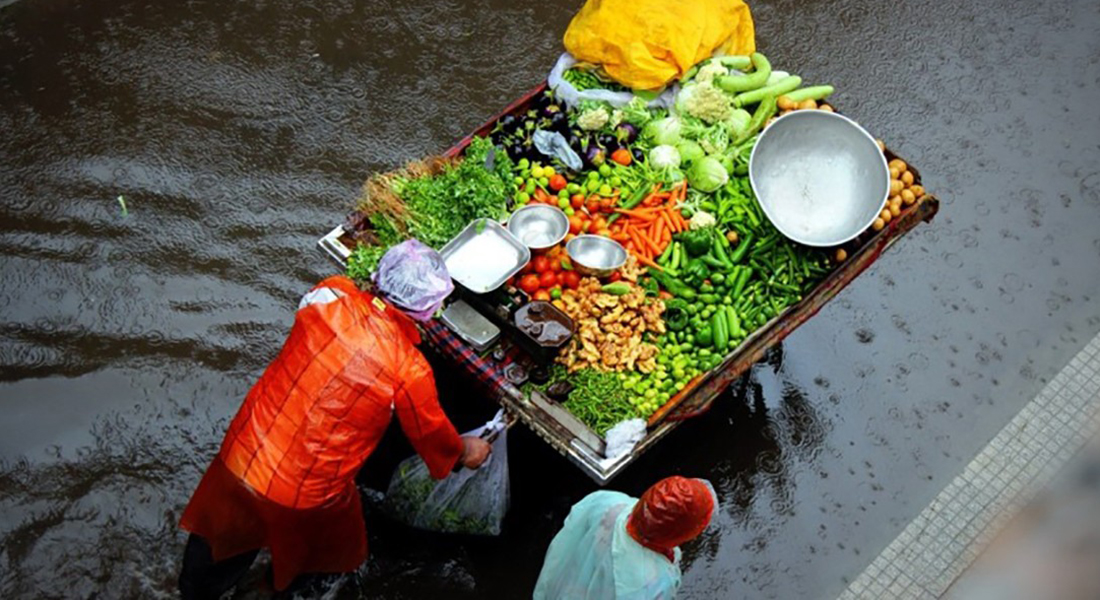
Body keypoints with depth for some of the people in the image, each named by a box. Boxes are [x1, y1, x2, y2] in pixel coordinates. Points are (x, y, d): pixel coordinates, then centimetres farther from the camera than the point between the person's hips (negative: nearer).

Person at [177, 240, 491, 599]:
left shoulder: (330, 295, -14)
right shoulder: (409, 371, -22)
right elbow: (434, 437, -3)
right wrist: (466, 452, 18)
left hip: (238, 458, 4)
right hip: (305, 497, -4)